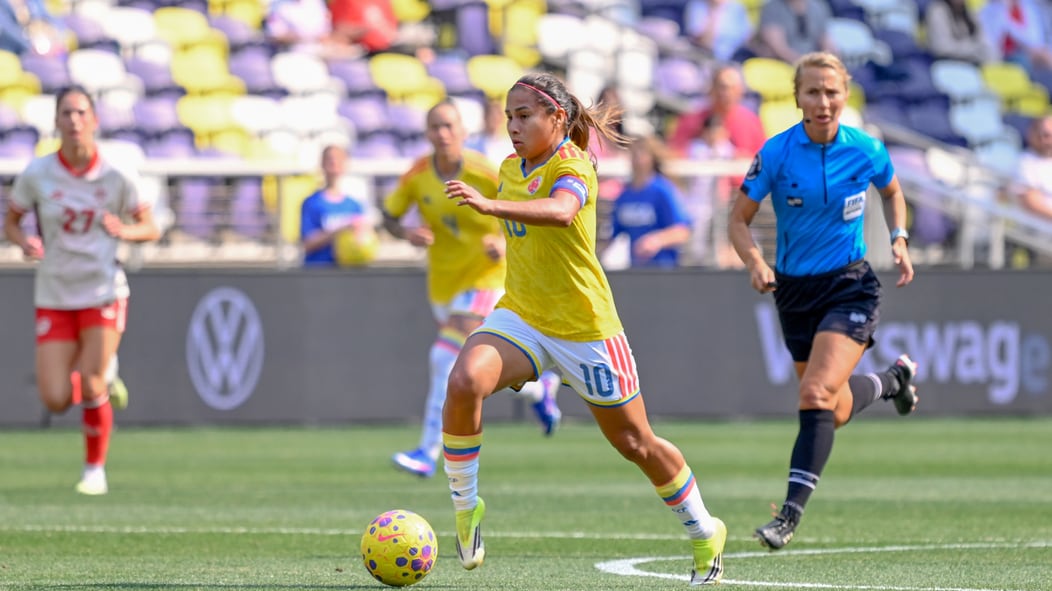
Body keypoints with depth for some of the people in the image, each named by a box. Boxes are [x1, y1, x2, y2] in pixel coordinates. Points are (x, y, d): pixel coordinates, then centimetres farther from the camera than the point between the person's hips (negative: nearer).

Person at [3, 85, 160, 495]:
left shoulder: (117, 177, -7)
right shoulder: (36, 176, -6)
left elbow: (150, 228, 3)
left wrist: (124, 230, -19)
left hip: (104, 294, -1)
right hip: (53, 297, 1)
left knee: (91, 386, -16)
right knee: (56, 400, -7)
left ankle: (95, 468, 7)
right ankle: (103, 382, 29)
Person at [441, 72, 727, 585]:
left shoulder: (571, 166, -17)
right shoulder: (510, 169, 7)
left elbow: (561, 212, -41)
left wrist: (489, 205, -54)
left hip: (584, 326, -5)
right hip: (519, 316, 5)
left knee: (635, 443, 7)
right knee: (464, 382, -27)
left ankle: (705, 533, 29)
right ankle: (465, 507, -13)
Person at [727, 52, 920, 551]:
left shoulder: (867, 151, -9)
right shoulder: (776, 153, -12)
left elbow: (892, 193, 14)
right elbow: (739, 219, -6)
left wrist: (899, 239, -2)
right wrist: (755, 262, -25)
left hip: (850, 288, -3)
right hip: (795, 291, 3)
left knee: (816, 393, -22)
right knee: (836, 412, 15)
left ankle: (790, 514, -19)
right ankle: (892, 380, 49)